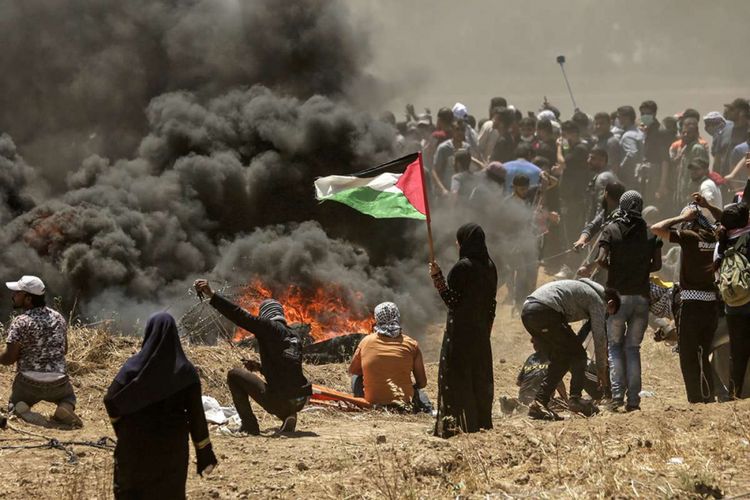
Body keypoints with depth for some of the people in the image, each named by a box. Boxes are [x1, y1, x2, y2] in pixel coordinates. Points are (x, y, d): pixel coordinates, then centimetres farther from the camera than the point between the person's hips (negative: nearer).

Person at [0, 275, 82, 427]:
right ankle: (65, 409, -2)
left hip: (28, 383, -3)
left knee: (13, 404, 27)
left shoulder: (20, 322, -13)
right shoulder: (58, 318, 5)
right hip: (58, 384, 3)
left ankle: (20, 409, -10)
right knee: (69, 397, 35)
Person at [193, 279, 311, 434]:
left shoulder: (268, 327, -3)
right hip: (300, 402, 7)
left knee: (234, 375, 10)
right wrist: (260, 367, 28)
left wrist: (212, 296, -16)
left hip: (278, 401, -6)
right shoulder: (295, 336, 18)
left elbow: (240, 316, -14)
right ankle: (288, 418, 11)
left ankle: (249, 426, 7)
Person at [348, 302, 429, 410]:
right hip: (404, 401, 2)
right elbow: (422, 383, 4)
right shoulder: (411, 344, -2)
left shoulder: (366, 342, 0)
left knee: (356, 377, 28)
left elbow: (352, 371, 16)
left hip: (372, 402, -2)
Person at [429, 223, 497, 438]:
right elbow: (491, 304, 11)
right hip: (481, 332, 7)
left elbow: (451, 299, -16)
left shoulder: (462, 267, -16)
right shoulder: (489, 267, 7)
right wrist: (486, 329, 18)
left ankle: (459, 424, -6)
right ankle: (482, 422, 17)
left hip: (460, 332, -7)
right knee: (480, 377, 13)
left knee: (457, 379, -3)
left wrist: (437, 277, -15)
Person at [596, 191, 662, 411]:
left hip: (618, 295, -2)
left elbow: (601, 259, -13)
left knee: (615, 347, 8)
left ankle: (617, 392, -9)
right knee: (633, 348, 10)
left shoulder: (611, 230, -3)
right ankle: (633, 398, 3)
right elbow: (657, 264, 2)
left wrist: (613, 268, 7)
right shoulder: (650, 232, 3)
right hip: (642, 296, 2)